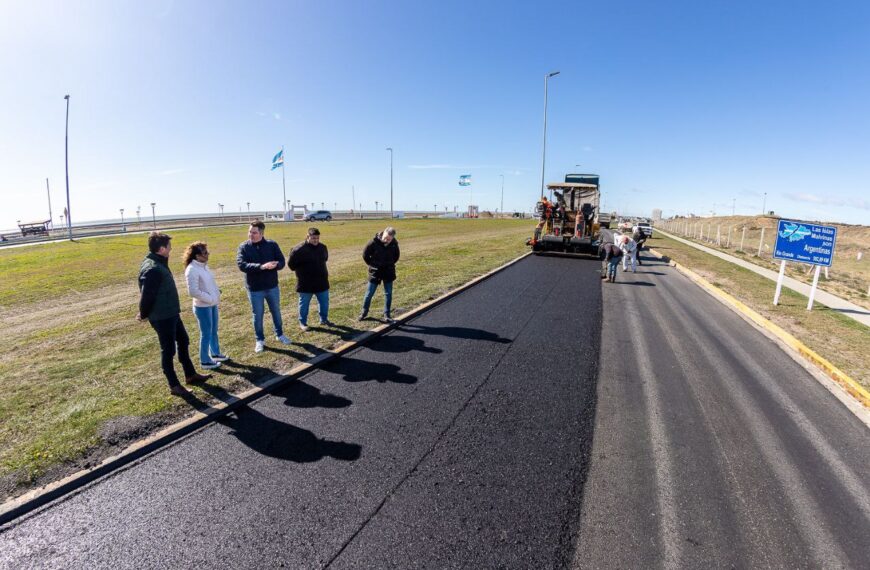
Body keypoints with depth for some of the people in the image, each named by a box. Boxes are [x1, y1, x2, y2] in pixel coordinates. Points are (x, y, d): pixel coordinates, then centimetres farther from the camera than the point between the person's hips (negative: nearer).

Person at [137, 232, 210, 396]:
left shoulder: (159, 263, 8)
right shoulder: (152, 269, -25)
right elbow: (147, 295, -24)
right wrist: (143, 315, -9)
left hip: (171, 313, 10)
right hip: (161, 317, -10)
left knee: (183, 341, 19)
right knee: (168, 350, 3)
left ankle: (190, 375, 33)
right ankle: (174, 385, 17)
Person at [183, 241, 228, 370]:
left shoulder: (203, 265, 6)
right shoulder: (192, 270, -21)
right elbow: (193, 292, -24)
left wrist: (217, 293, 3)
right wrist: (210, 298, -17)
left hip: (212, 304, 8)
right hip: (203, 307, -8)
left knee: (214, 331, 20)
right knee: (206, 334, 4)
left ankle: (215, 354, 37)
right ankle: (205, 361, 18)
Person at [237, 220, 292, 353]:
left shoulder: (272, 245, -4)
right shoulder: (243, 247, -7)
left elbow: (281, 262, -5)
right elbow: (241, 265, -19)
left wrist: (273, 266, -29)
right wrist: (261, 266, -32)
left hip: (272, 286, 1)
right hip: (254, 288, -1)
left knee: (276, 312, 16)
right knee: (258, 315, 11)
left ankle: (279, 335, 36)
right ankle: (260, 340, 27)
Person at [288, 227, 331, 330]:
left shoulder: (322, 247, 1)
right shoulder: (299, 249, -17)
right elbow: (291, 263, -8)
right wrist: (301, 272, -1)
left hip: (321, 281, 5)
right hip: (305, 283, -5)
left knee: (324, 302, 13)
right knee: (304, 303, 9)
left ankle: (324, 319, 31)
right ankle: (302, 322, 24)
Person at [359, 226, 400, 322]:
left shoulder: (394, 244, -10)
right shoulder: (374, 242, -18)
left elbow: (396, 257, 10)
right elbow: (365, 254, -4)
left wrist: (390, 265, 6)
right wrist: (372, 265, 1)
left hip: (388, 272, 2)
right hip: (375, 272, -2)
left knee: (388, 294, 5)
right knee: (369, 293, 7)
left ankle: (386, 314, 17)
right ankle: (364, 312, 25)